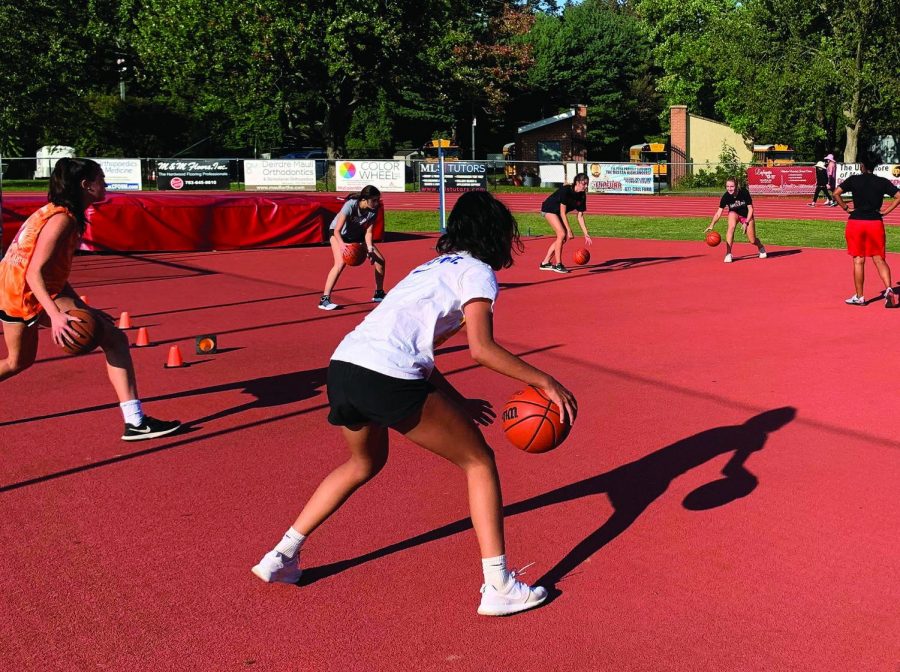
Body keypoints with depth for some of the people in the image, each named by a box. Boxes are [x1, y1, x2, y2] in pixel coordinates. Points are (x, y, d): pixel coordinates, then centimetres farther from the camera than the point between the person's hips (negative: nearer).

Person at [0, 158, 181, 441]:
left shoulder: (53, 213, 13)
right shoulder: (62, 219, -16)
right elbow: (34, 273, -24)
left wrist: (83, 308, 17)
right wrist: (56, 315, -34)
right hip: (31, 294, -10)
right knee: (115, 340, -14)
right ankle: (135, 422, -18)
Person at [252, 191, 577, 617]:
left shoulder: (435, 267, 30)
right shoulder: (478, 272, 5)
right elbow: (481, 348, -10)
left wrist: (458, 403, 30)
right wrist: (545, 382, -3)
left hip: (342, 364, 8)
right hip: (387, 379, -8)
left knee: (365, 462, 33)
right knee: (479, 462, 8)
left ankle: (281, 556, 34)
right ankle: (498, 588, 6)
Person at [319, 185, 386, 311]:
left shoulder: (373, 210, -22)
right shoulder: (350, 205, -36)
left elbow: (368, 232, -17)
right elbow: (337, 230, -37)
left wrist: (370, 249, -32)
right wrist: (342, 245, -54)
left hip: (357, 235, 6)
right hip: (339, 234, -6)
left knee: (380, 260, 0)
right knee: (341, 262, -29)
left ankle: (379, 294, 21)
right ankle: (324, 299, -26)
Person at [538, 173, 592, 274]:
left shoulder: (582, 196, -11)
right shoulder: (565, 190, -30)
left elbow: (580, 216, -6)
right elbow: (562, 213, -29)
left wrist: (586, 234, -12)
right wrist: (569, 230, -30)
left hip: (558, 213, 8)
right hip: (549, 209, -8)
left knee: (563, 238, 4)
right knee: (562, 234, -20)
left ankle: (545, 263, 13)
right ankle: (558, 265, -12)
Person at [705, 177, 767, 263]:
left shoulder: (744, 192, -30)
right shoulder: (726, 196, -26)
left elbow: (750, 209, -21)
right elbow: (719, 212, -27)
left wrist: (746, 223, -28)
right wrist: (712, 225, -40)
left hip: (747, 215, -1)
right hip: (734, 213, 1)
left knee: (752, 241, -1)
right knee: (731, 227, -33)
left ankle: (761, 248, 37)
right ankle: (728, 254, -27)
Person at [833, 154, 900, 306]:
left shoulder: (853, 180, -1)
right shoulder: (883, 182, 3)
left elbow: (836, 193, -10)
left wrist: (846, 208, 0)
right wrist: (885, 211, 2)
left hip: (856, 222, -1)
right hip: (875, 222, 1)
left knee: (859, 261, 5)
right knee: (879, 259, 7)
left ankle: (859, 297, 10)